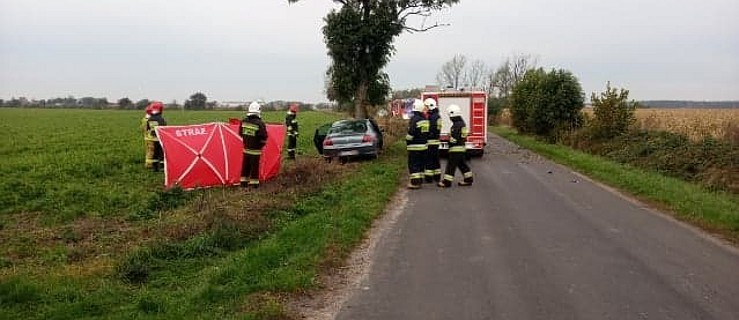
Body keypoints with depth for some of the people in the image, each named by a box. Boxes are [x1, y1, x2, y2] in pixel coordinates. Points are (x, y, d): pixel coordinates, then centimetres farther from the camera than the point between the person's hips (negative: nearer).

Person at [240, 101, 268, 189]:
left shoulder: (243, 122, -3)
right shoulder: (260, 123, -19)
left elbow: (241, 134, 9)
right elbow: (264, 137, -14)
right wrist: (261, 145, 6)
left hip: (246, 148, 5)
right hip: (255, 150, -5)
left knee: (245, 166, 15)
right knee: (254, 167, 4)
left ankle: (244, 182, 24)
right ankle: (254, 183, 11)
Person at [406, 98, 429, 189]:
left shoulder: (414, 119, -16)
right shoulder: (425, 119, 9)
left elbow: (411, 133, -18)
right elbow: (426, 132, 14)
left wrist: (407, 141, -5)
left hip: (414, 146, -8)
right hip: (423, 145, 8)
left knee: (413, 164, -2)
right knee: (421, 164, 14)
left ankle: (415, 182, -3)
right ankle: (420, 180, 20)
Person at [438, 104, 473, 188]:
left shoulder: (456, 125, -19)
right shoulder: (462, 123, 14)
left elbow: (454, 138, -23)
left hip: (456, 148, -10)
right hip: (462, 147, 10)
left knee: (451, 165, -6)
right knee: (462, 164, 17)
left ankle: (447, 181, -3)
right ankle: (468, 179, 21)